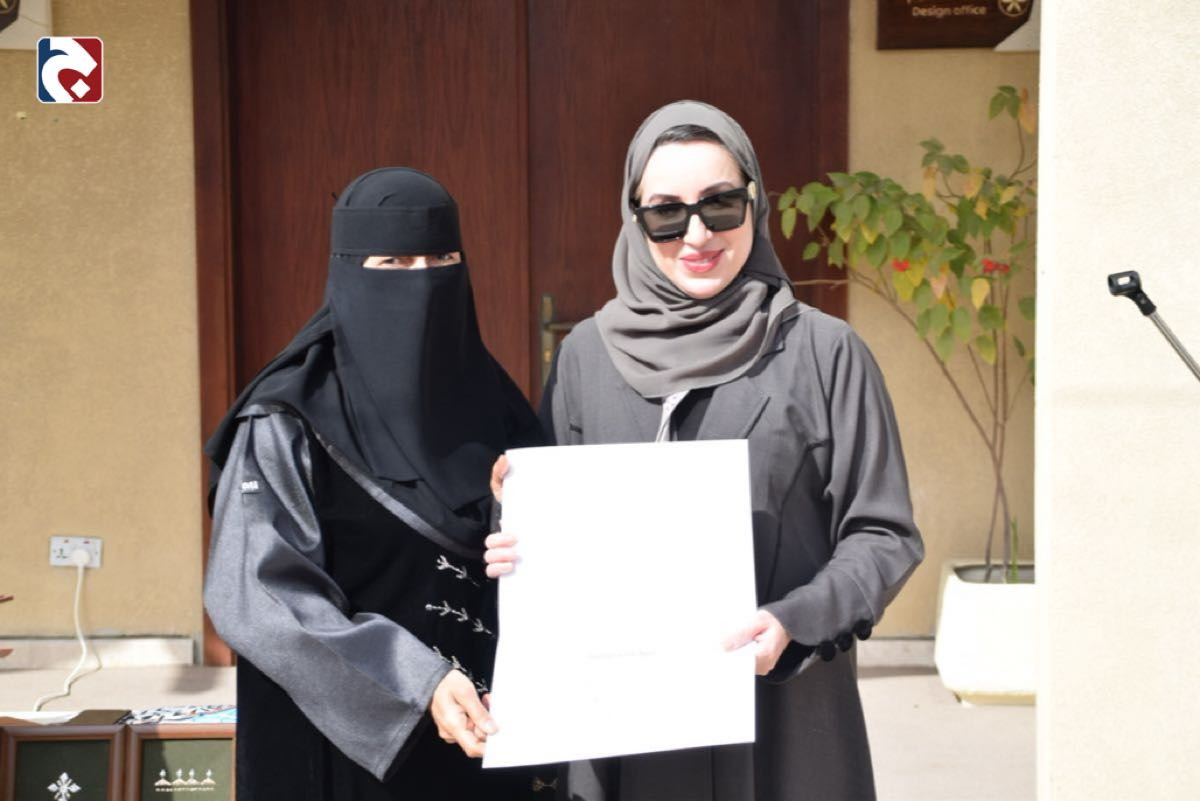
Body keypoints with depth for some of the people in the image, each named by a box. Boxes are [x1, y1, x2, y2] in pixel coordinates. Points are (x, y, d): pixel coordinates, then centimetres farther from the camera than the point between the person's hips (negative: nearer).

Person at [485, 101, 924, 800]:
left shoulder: (824, 351, -3)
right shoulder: (587, 354, 4)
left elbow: (884, 533, -1)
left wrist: (795, 621, -17)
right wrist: (520, 533, -8)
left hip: (783, 713, -2)